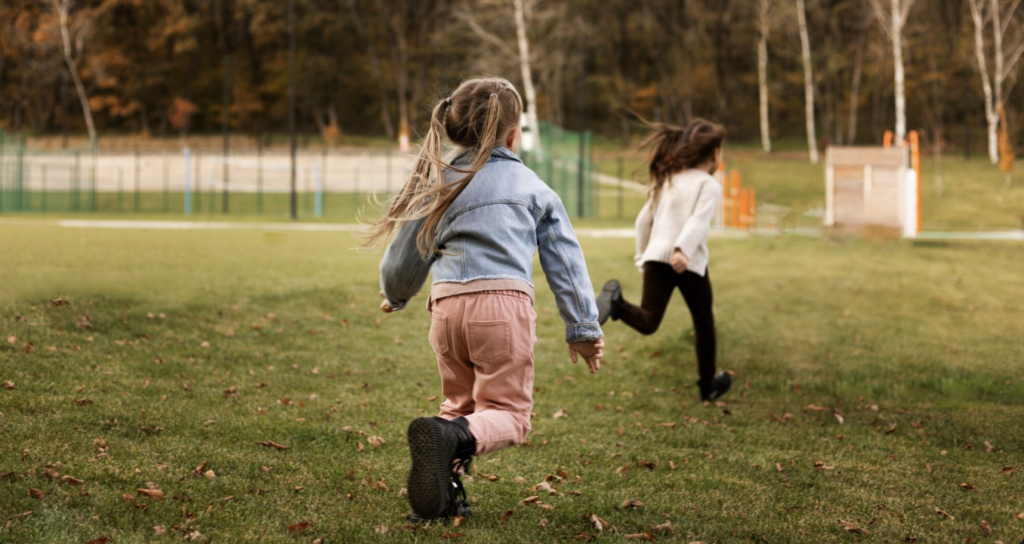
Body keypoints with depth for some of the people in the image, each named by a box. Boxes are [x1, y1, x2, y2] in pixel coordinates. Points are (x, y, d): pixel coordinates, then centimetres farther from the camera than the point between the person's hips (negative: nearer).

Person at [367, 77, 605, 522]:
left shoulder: (439, 184, 14)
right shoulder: (533, 188, 13)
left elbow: (406, 256, 20)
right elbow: (565, 262, 12)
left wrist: (395, 297, 41)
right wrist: (583, 328, 17)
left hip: (447, 307, 3)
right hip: (505, 304, -3)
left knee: (461, 404, 21)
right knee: (507, 411, 1)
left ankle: (442, 493, 2)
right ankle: (454, 437, -32)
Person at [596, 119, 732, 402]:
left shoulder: (667, 181, 20)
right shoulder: (710, 185, 2)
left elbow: (644, 220, 19)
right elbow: (699, 221, -16)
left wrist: (643, 258, 27)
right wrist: (684, 251, -30)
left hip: (656, 257, 4)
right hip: (690, 263, -4)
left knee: (648, 321, -7)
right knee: (703, 321, 16)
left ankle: (617, 303, -38)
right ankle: (708, 384, 27)